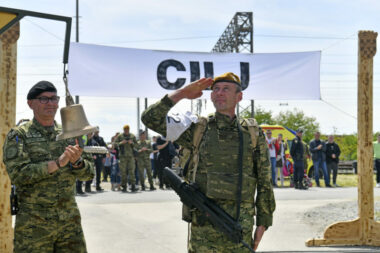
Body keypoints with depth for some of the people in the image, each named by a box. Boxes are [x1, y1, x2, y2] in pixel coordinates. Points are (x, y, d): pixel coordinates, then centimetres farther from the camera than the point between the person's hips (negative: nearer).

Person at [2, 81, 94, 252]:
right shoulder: (18, 135, -1)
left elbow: (88, 173, 8)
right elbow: (18, 174, -14)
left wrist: (76, 162, -15)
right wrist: (57, 163, -20)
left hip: (70, 220, 4)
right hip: (33, 224, -4)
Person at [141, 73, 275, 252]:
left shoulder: (254, 133, 7)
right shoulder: (197, 129, 6)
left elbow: (264, 182, 9)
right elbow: (151, 119, 1)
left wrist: (263, 222, 6)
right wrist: (182, 93, -3)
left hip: (240, 228, 0)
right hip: (203, 225, 0)